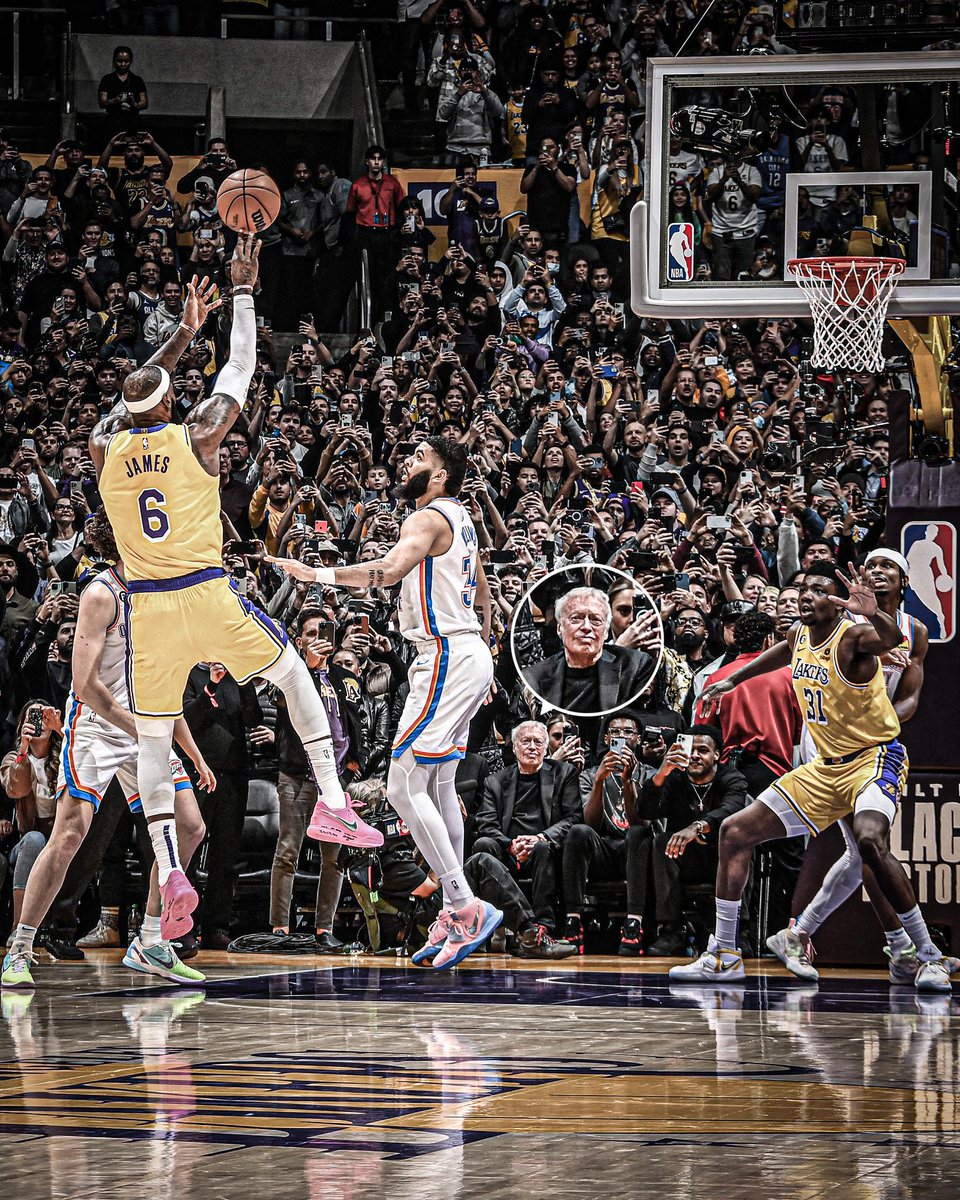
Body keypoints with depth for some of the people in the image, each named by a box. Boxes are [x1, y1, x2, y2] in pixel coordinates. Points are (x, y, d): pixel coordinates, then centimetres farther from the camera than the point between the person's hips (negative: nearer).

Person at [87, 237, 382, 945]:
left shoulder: (105, 448, 6)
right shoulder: (195, 436, -2)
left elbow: (133, 398, 27)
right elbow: (242, 367, 10)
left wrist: (185, 332, 35)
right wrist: (243, 291, 20)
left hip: (148, 605, 2)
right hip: (208, 594, -2)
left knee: (153, 740, 8)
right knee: (293, 674, 21)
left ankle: (169, 868, -9)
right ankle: (333, 803, 14)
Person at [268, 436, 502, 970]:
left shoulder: (428, 519, -13)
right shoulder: (459, 518, 18)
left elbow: (392, 569, -32)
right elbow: (482, 591, 29)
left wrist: (318, 573, -31)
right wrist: (483, 649, 38)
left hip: (446, 658, -10)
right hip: (469, 655, 10)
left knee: (404, 787, -12)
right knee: (438, 788, 14)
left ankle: (467, 907, -15)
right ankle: (455, 913, 17)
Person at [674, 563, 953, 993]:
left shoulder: (853, 637, -19)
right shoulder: (800, 636, 3)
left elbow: (890, 639, -44)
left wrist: (874, 615, -65)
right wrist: (733, 679, 36)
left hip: (874, 758, -9)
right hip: (825, 766, 9)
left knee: (869, 839, -37)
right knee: (735, 832, 6)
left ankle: (930, 957, -26)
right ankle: (723, 957, 15)